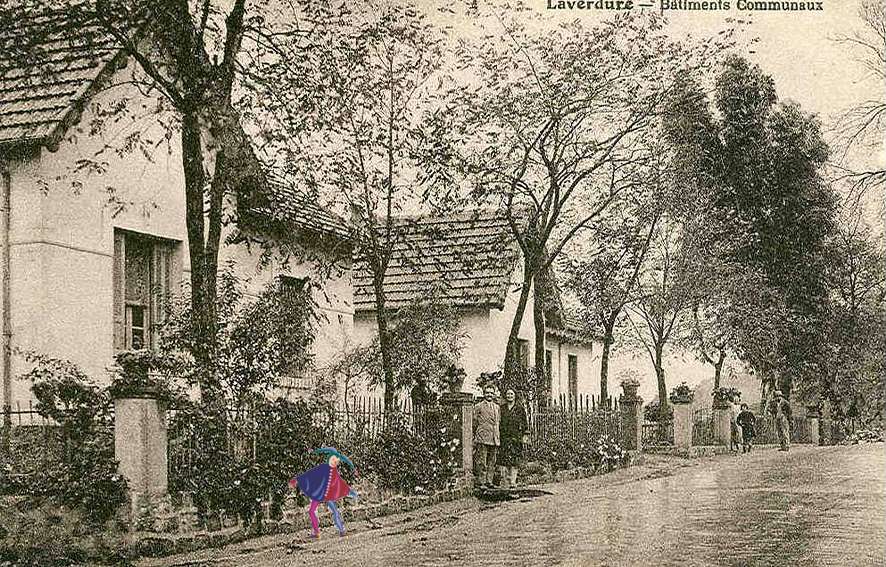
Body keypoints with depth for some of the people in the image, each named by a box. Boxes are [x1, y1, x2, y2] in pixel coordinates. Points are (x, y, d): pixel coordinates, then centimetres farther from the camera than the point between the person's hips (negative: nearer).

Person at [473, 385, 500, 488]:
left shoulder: (497, 407, 17)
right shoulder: (478, 407, 2)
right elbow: (474, 423, 2)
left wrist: (497, 438, 16)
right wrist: (474, 438, -3)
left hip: (494, 439, 5)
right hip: (482, 438, -5)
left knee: (492, 462, 6)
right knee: (482, 461, -5)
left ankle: (489, 481, 12)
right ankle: (481, 482, -2)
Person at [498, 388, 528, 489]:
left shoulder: (520, 408, 7)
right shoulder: (501, 408, 12)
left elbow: (525, 422, 8)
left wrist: (524, 435, 1)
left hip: (516, 437, -1)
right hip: (504, 437, 1)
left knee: (514, 459, -3)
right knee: (503, 458, -7)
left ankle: (513, 482, 2)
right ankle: (504, 482, -5)